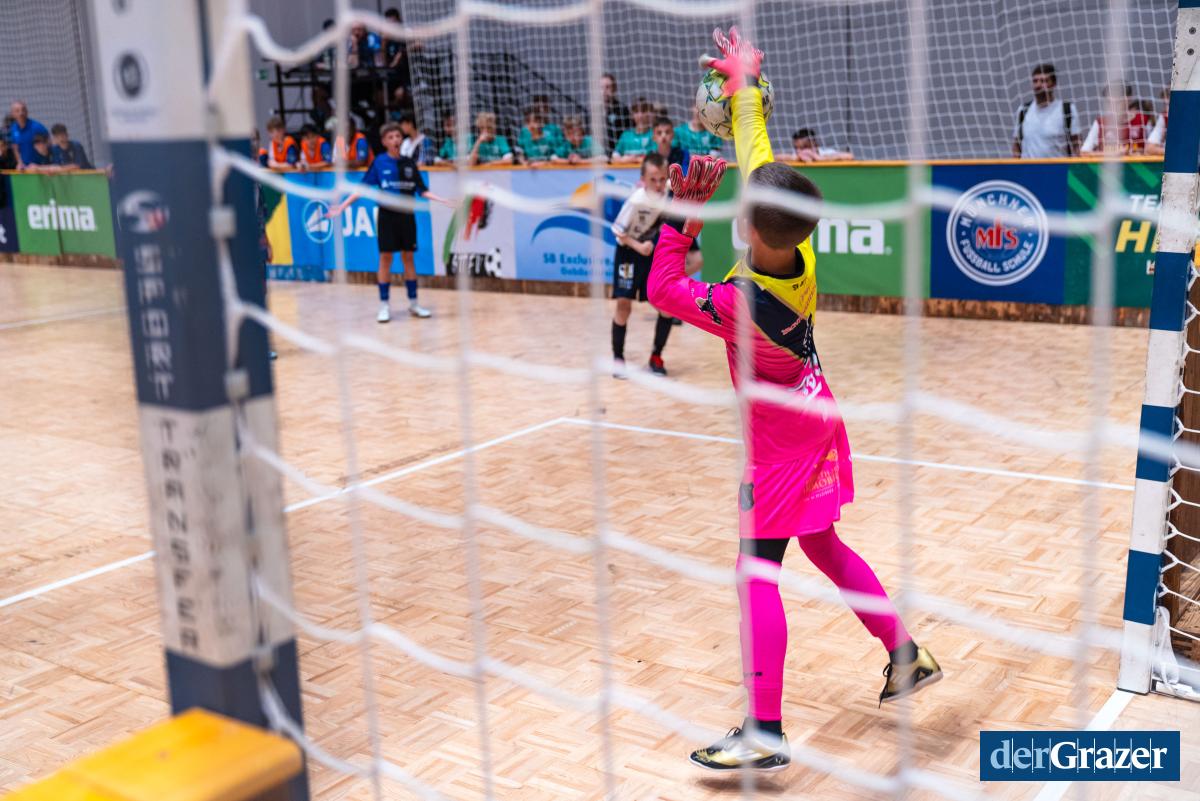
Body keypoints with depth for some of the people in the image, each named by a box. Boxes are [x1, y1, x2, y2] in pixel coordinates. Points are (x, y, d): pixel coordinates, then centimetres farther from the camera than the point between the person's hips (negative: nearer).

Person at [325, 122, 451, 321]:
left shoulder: (409, 164, 4)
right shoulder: (379, 162, -2)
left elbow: (422, 190, 7)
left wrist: (445, 201, -1)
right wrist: (342, 205, -9)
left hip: (406, 215, 2)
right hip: (387, 215, -2)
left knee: (408, 257, 7)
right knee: (385, 258, 0)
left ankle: (413, 303, 16)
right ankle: (384, 306, 7)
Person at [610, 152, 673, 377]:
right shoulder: (636, 200, -29)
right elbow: (619, 232, -18)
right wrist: (639, 247, -30)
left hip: (656, 251, 4)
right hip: (629, 251, -4)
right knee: (624, 304, -11)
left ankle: (656, 356, 12)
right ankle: (618, 358, 5)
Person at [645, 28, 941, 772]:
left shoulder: (741, 304, -30)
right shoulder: (802, 257, -13)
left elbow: (663, 287, -16)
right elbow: (759, 163, -1)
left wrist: (688, 209, -20)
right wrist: (746, 86, 8)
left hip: (782, 445, -8)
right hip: (818, 424, 8)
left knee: (758, 573, -5)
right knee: (823, 546, 23)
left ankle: (765, 734, -4)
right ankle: (907, 655, 31)